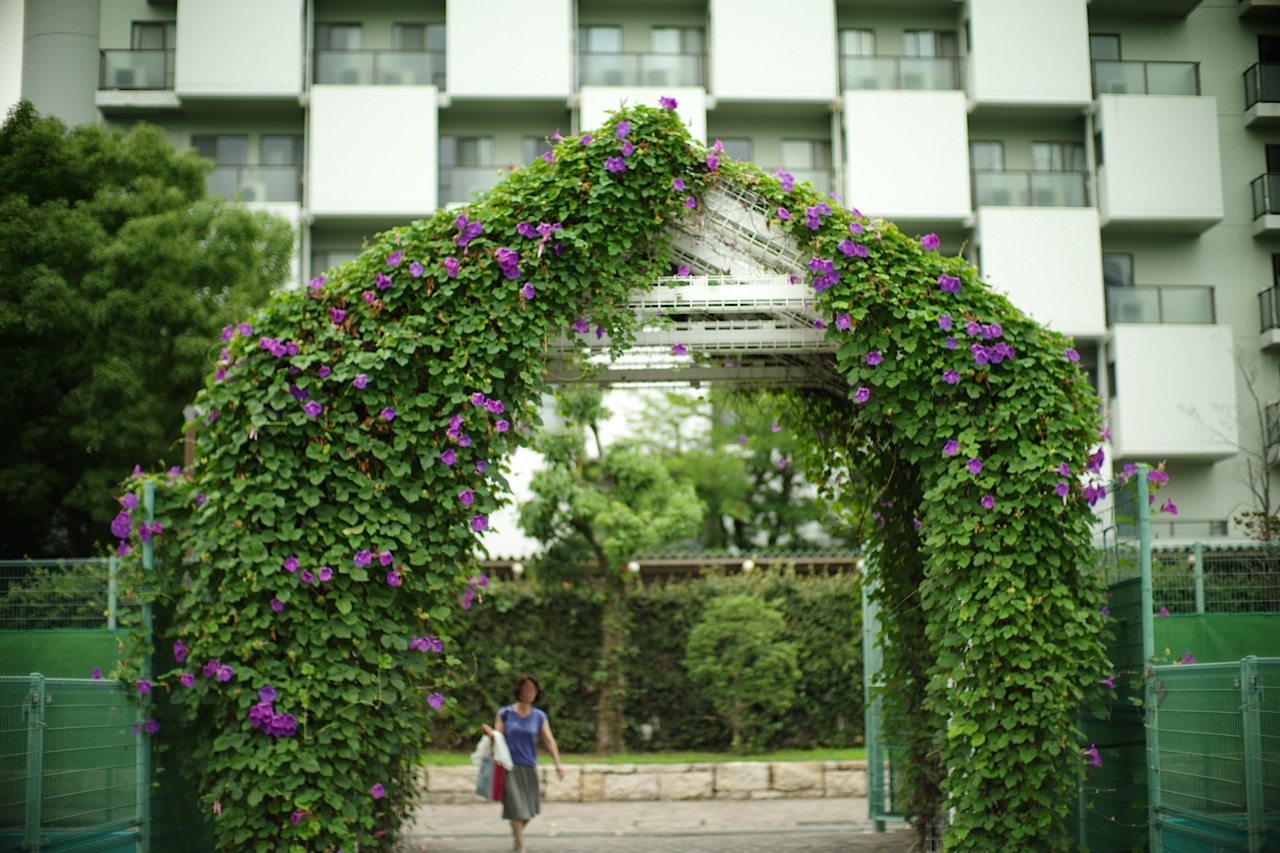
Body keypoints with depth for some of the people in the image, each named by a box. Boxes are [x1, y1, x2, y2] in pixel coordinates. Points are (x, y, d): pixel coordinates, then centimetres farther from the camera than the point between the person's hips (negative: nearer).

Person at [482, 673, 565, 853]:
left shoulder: (539, 716, 5)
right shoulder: (504, 713, 0)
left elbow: (549, 740, -3)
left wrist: (558, 763, -16)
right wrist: (489, 733, -26)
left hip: (530, 767, 3)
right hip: (510, 766, -3)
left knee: (529, 809, 11)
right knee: (516, 808, -8)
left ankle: (517, 833, 41)